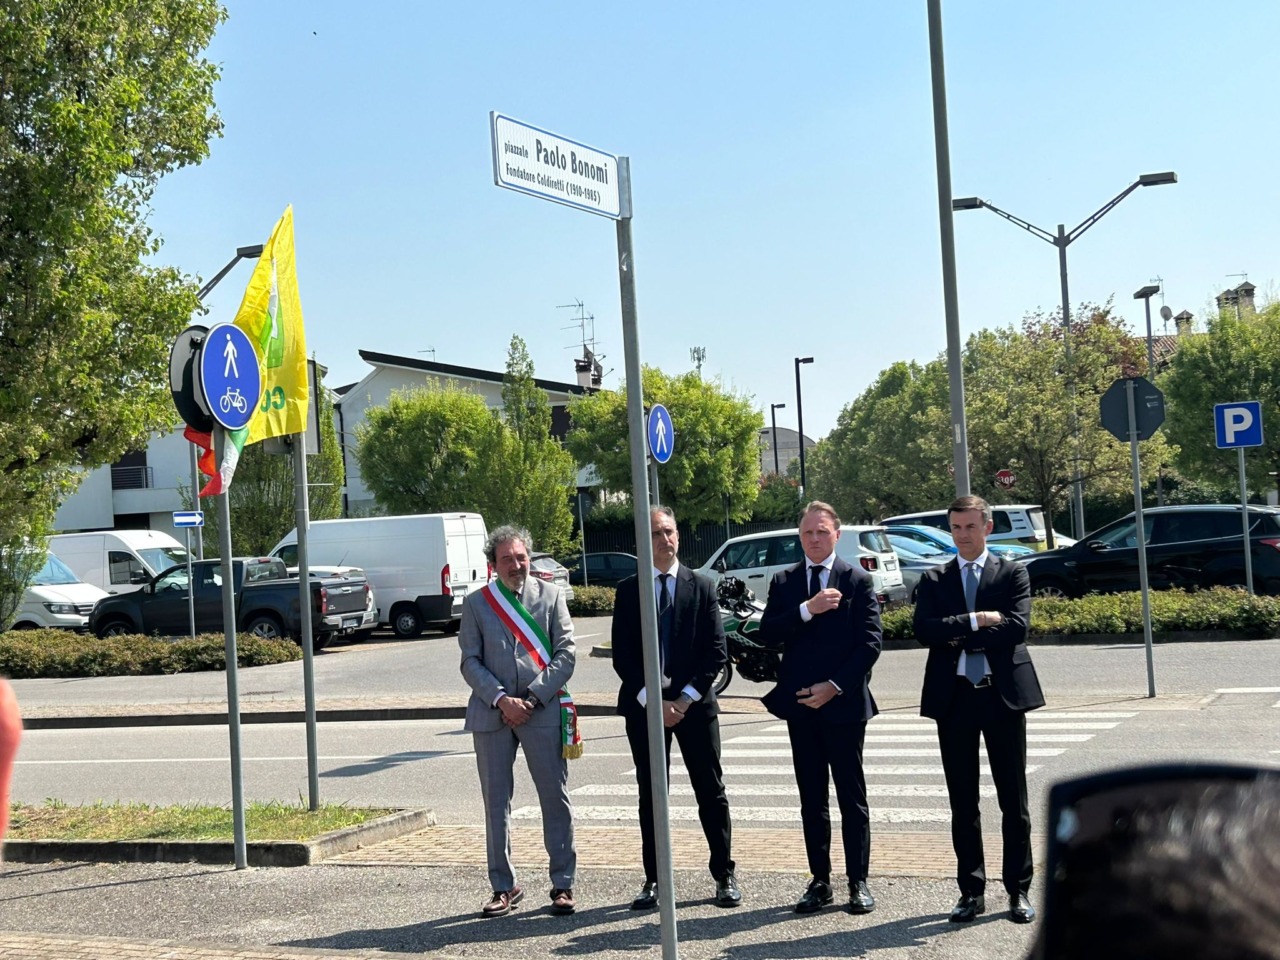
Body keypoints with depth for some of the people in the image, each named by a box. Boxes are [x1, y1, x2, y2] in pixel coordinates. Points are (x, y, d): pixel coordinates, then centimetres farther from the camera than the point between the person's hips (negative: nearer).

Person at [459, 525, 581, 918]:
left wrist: (533, 698, -9)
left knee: (556, 799, 2)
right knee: (496, 801, 5)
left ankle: (562, 884, 12)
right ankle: (504, 886, 15)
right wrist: (501, 700, -11)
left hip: (543, 710, -1)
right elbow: (470, 662, 3)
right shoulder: (476, 604, 8)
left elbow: (565, 653, 1)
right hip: (492, 712, 1)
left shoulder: (551, 595, 7)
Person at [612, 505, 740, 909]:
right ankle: (654, 880, 13)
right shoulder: (628, 591, 4)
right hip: (644, 706, 1)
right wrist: (653, 701, -10)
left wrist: (686, 698, -11)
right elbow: (622, 656, 0)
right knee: (650, 796, 6)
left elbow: (715, 651, -1)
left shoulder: (702, 587, 4)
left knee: (711, 792, 3)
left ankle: (724, 875, 12)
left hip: (694, 704, 0)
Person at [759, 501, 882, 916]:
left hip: (844, 704, -3)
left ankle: (858, 882, 9)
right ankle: (819, 881, 15)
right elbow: (767, 634, -3)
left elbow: (870, 643, -6)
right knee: (812, 799, 8)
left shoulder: (857, 581, -1)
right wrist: (806, 610, -17)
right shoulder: (784, 582, 9)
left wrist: (834, 686, -13)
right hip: (800, 705, 3)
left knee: (852, 797, 3)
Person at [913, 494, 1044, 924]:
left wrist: (960, 638, -11)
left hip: (1003, 694, -2)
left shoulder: (1012, 573, 4)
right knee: (962, 803, 7)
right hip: (954, 697, 2)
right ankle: (971, 891, 15)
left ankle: (1018, 891, 12)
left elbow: (1016, 627, -11)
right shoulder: (934, 580, 9)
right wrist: (976, 621, -16)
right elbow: (925, 630, -8)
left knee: (1014, 800, 4)